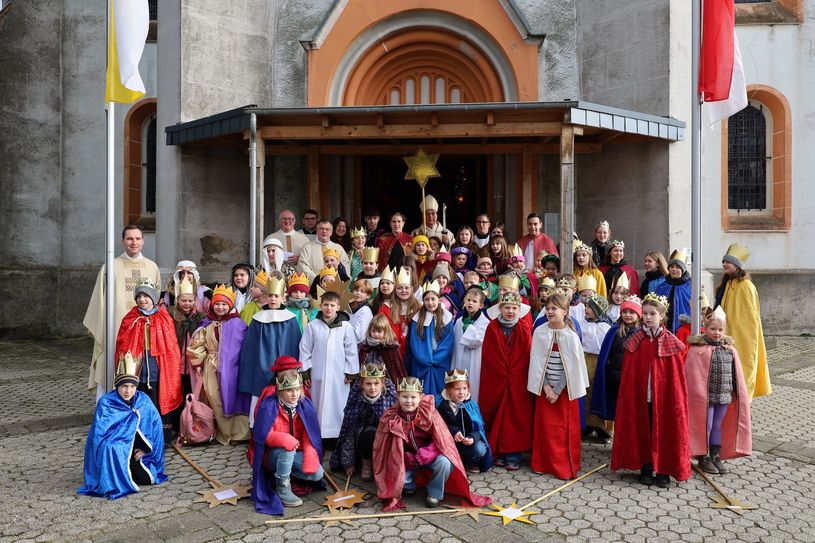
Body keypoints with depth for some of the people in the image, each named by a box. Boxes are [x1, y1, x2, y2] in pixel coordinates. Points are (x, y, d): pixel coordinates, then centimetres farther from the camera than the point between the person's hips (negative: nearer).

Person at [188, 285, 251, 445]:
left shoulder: (237, 324, -2)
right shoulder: (207, 324, 10)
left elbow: (244, 347, -4)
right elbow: (198, 345, 11)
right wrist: (198, 364, 4)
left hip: (230, 367, -3)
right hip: (212, 368, 3)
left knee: (231, 399, -1)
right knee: (214, 400, 2)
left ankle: (236, 434, 9)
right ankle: (223, 433, 14)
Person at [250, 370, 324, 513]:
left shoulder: (305, 404, -7)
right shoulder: (269, 406, -20)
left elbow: (310, 435, -8)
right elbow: (264, 435, -22)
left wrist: (310, 457, -24)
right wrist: (285, 439, -40)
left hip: (295, 454, 4)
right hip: (272, 454, -4)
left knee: (317, 474, -17)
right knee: (287, 449, -36)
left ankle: (286, 473, 10)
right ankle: (282, 489, -14)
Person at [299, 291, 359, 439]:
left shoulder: (346, 326, -1)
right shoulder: (313, 326, 1)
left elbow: (351, 350, 2)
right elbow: (305, 349, 4)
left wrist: (351, 372, 0)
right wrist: (305, 372, 2)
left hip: (339, 374, -1)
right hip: (318, 374, 1)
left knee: (338, 404, 1)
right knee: (319, 404, 6)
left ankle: (338, 435, 10)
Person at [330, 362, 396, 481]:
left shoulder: (389, 397, -18)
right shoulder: (355, 398, -17)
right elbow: (348, 428, -12)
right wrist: (349, 462, -10)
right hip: (362, 434, 0)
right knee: (367, 435, -32)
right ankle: (366, 463, -5)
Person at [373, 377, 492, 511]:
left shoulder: (429, 412, -19)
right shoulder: (391, 418, -15)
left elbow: (441, 439, -16)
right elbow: (385, 446, -7)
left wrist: (422, 455, -26)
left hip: (430, 455, -1)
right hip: (407, 458, 2)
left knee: (444, 462, -31)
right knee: (393, 473, -22)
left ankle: (435, 493, -4)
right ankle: (408, 485, 15)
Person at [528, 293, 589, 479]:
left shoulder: (571, 336, -8)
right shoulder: (539, 332, -4)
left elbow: (571, 366, -8)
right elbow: (536, 361, -3)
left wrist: (557, 390, -10)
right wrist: (546, 387, -8)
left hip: (564, 388, -1)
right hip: (545, 387, 2)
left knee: (565, 429, 3)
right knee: (544, 427, 7)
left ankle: (566, 467, 15)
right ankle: (542, 464, 20)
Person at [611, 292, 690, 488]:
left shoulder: (670, 342, -3)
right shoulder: (635, 341, 0)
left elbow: (676, 375, -2)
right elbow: (627, 375, 1)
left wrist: (677, 399, -5)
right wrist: (629, 397, -3)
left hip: (663, 396, -1)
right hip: (640, 396, 1)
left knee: (664, 432, 6)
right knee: (642, 431, 8)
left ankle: (664, 472, 19)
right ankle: (645, 469, 22)